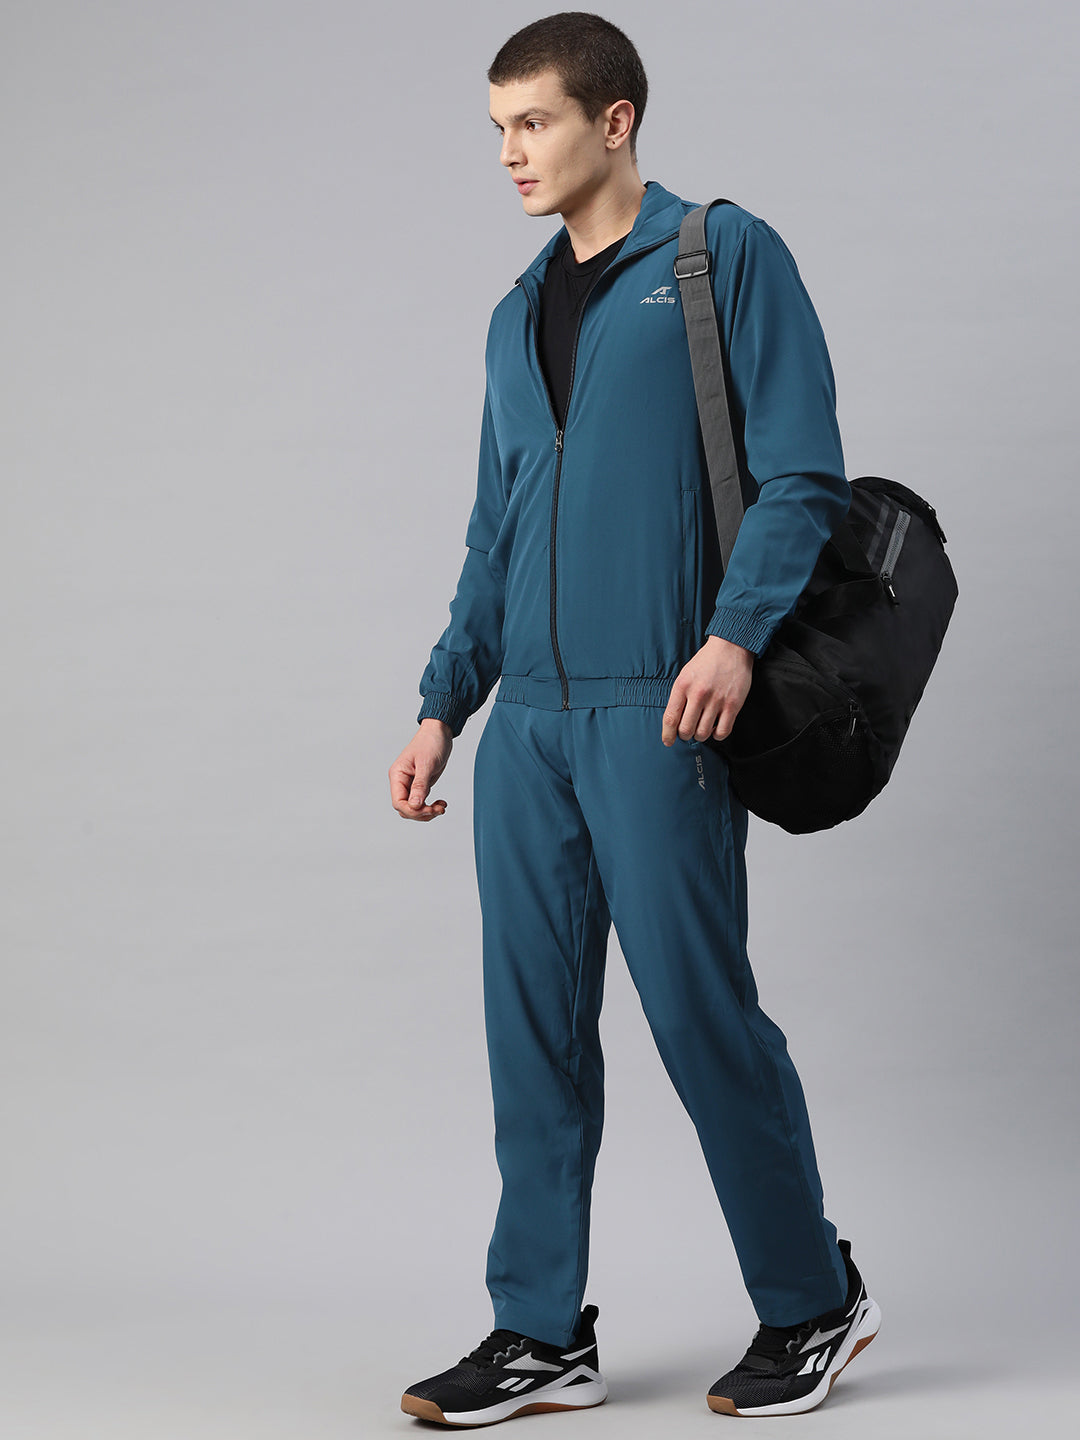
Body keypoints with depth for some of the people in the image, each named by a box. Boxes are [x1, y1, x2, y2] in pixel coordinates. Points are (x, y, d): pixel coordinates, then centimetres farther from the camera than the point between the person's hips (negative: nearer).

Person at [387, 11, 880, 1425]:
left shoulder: (728, 257, 0)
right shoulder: (519, 314, 19)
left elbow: (803, 473, -7)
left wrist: (738, 633, -20)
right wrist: (444, 704, 16)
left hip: (658, 713, -6)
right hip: (529, 720, 6)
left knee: (702, 1012, -2)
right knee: (534, 1025, 6)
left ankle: (813, 1302, 16)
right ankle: (543, 1335, 15)